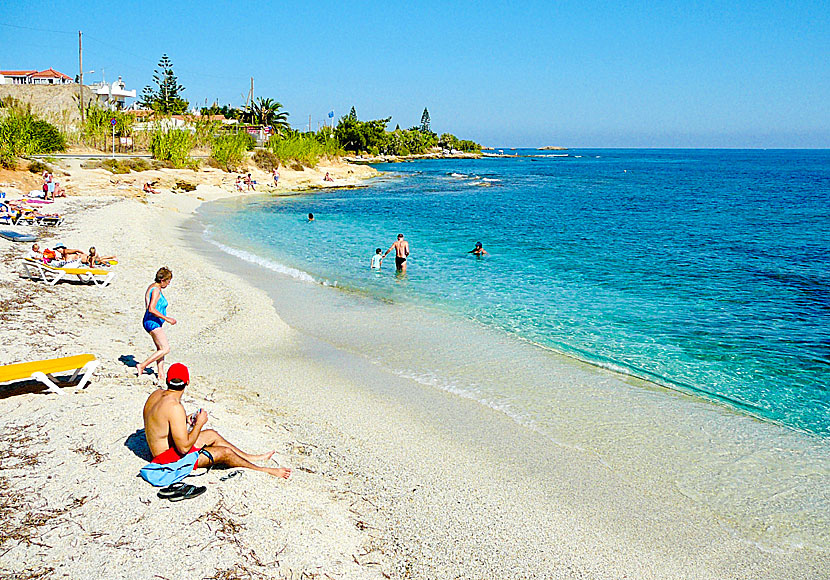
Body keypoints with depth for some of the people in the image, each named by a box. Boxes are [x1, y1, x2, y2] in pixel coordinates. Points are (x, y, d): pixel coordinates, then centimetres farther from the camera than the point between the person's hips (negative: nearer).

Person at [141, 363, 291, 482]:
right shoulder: (175, 407, -31)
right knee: (224, 453, -5)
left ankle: (252, 458, 30)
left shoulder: (156, 394, -2)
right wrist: (199, 423, -18)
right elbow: (184, 448, -30)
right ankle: (264, 471, 13)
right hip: (171, 458, -10)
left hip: (160, 449, 10)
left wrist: (184, 420, 9)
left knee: (211, 434, 19)